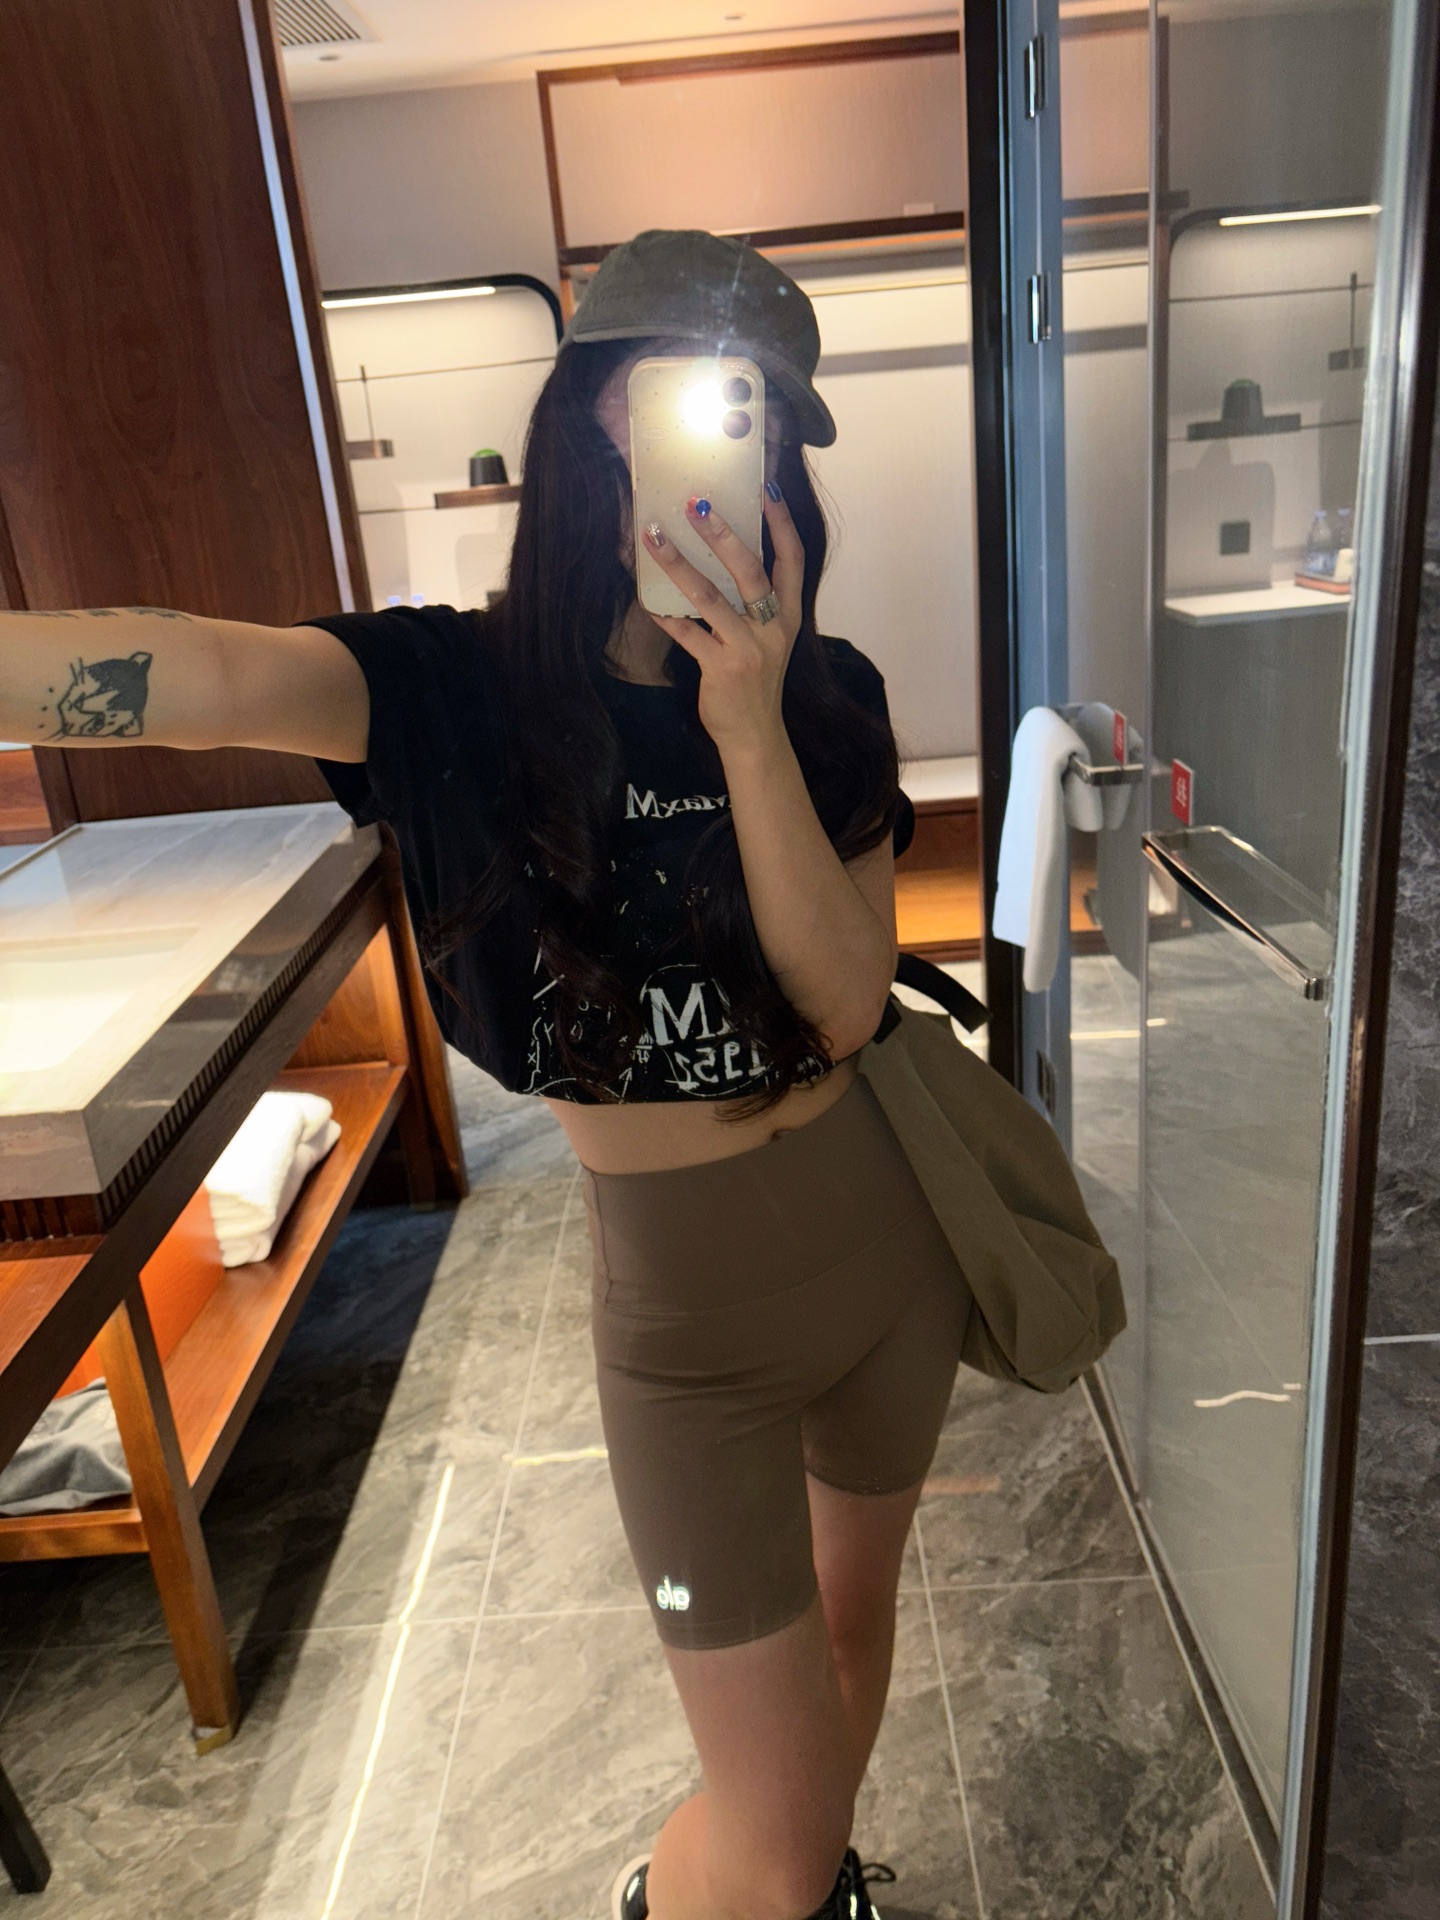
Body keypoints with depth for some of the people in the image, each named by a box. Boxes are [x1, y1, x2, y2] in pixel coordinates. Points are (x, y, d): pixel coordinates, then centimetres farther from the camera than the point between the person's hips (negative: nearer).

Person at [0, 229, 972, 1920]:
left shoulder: (827, 699, -5)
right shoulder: (460, 690, -14)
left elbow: (845, 1003, -17)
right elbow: (188, 671, -33)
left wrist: (748, 728, -28)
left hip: (889, 1245, 4)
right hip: (691, 1319, -3)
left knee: (855, 1616, 28)